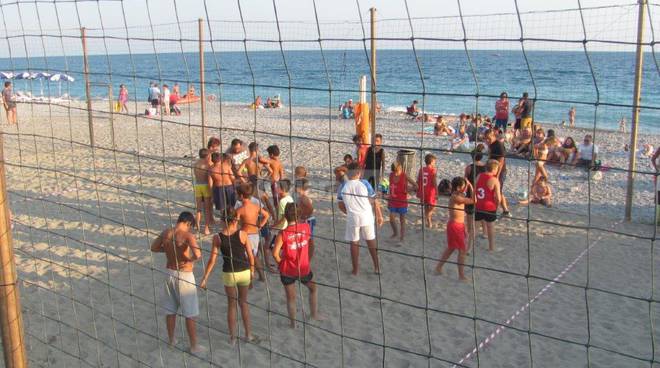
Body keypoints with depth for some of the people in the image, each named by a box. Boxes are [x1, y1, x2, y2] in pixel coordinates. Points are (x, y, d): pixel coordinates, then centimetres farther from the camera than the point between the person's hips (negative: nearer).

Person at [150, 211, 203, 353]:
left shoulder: (166, 232, -1)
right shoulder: (188, 235, -19)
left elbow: (153, 248, 13)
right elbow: (197, 255, -31)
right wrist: (192, 259, -10)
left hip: (170, 273, 6)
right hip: (184, 276, -6)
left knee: (170, 310, 19)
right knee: (189, 314, 5)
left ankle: (171, 340, 34)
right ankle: (194, 346, 13)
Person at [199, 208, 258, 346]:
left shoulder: (217, 237, -10)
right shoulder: (242, 234, -11)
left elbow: (212, 260, -9)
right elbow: (251, 256, -5)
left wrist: (204, 279, -1)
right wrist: (252, 272, 11)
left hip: (228, 274, 0)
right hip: (244, 272, 0)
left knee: (231, 305, 18)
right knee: (244, 302, 20)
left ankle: (233, 337, 24)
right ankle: (249, 334, 26)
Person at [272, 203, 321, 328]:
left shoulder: (282, 234, -18)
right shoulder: (306, 227, -11)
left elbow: (275, 253, -20)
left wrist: (280, 262, -2)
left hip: (287, 271, -2)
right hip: (304, 269, 2)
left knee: (291, 297, 15)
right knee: (313, 288, 30)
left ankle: (293, 322, 23)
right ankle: (314, 314, 36)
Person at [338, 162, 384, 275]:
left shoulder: (343, 187, -4)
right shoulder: (364, 183, -9)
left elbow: (341, 206, 4)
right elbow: (374, 201, -6)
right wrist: (379, 216, 5)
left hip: (352, 218, 0)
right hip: (367, 217, 0)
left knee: (354, 243, 12)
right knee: (371, 241, 16)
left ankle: (355, 270, 18)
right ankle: (377, 267, 22)